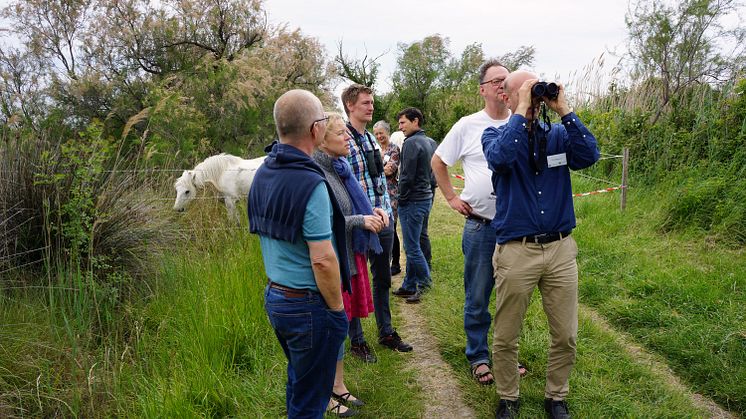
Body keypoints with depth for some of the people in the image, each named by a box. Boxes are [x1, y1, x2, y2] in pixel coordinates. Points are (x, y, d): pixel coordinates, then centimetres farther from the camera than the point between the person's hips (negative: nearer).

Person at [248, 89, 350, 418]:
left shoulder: (263, 173, 4)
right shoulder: (310, 184, -23)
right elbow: (323, 261, -25)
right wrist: (337, 309, -11)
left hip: (273, 296, 8)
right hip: (308, 305, -8)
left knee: (297, 380, 25)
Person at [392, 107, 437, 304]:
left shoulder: (411, 143, -16)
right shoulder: (431, 142, 12)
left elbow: (407, 176, -19)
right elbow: (435, 172, 16)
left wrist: (401, 198, -7)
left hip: (412, 201, -10)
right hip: (427, 198, 10)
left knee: (412, 246, 0)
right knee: (411, 245, 15)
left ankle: (425, 283, 7)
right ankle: (409, 286, 22)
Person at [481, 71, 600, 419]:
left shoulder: (558, 134, 9)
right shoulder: (495, 134, 2)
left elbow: (589, 156, -10)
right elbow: (501, 158, -22)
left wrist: (564, 110, -10)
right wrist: (522, 110, -16)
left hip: (561, 248, 3)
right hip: (516, 250, -2)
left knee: (566, 336, 9)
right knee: (506, 338, 7)